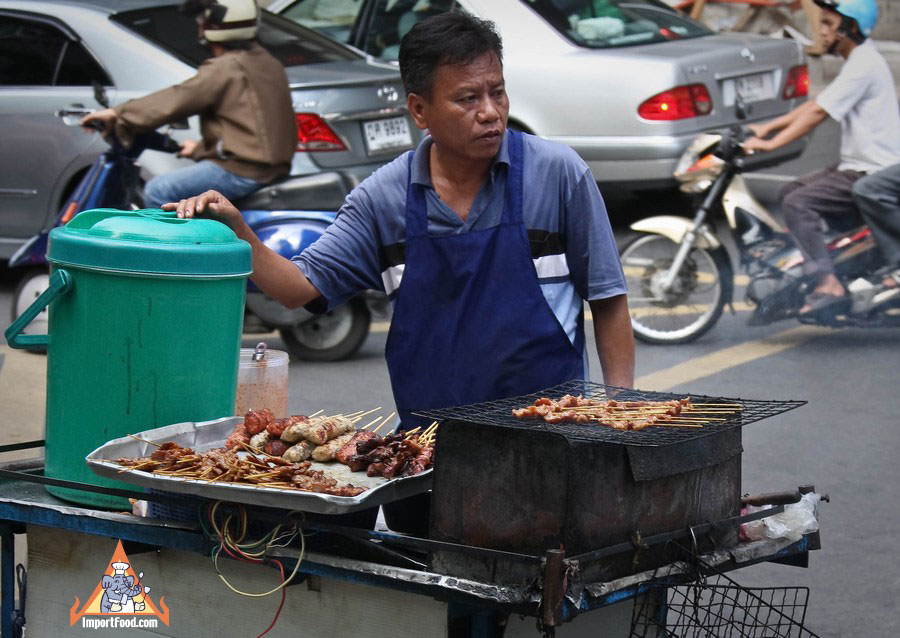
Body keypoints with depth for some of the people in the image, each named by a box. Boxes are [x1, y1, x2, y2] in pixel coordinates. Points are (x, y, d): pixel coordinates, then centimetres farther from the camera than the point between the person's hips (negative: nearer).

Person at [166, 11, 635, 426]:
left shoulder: (558, 172, 0)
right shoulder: (385, 195, 5)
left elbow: (607, 299, 5)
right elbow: (301, 286, 8)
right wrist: (234, 228, -8)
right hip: (428, 429, 2)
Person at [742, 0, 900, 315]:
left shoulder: (864, 65, -17)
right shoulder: (858, 62, 17)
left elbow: (818, 113, -21)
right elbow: (816, 103, 21)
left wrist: (770, 144, -22)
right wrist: (766, 127, 16)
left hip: (873, 173, -11)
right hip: (857, 166, 11)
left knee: (798, 204, -21)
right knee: (791, 193, 14)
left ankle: (828, 285, -23)